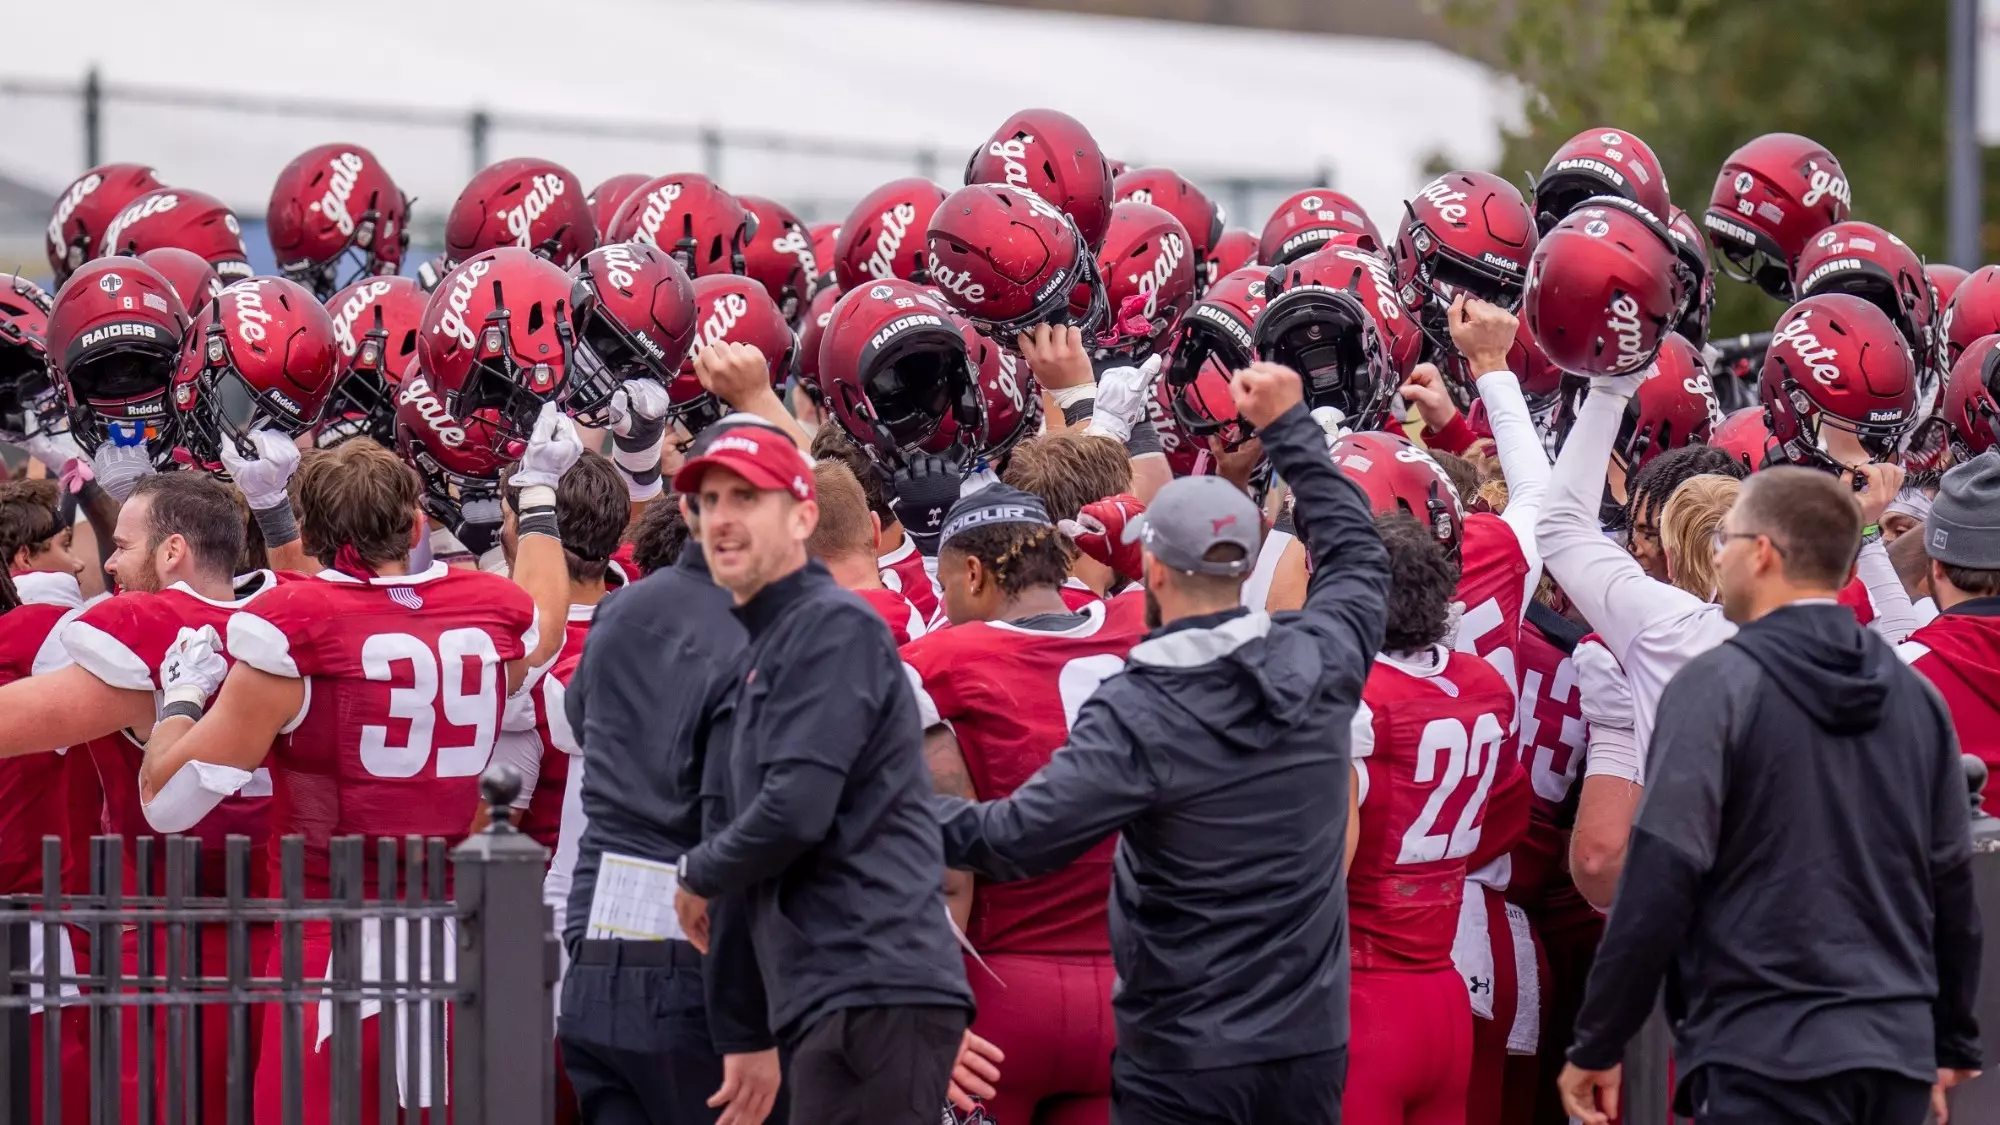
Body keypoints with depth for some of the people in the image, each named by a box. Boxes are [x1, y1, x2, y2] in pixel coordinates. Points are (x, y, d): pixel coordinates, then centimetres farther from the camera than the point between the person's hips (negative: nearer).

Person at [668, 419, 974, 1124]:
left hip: (876, 993, -10)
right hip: (831, 996, 10)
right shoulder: (764, 648, 24)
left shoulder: (835, 628, -8)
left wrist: (698, 875, 0)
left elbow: (796, 809, -16)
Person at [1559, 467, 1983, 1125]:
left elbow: (1661, 878, -14)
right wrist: (1953, 1045, 26)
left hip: (1767, 1055, -6)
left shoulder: (1717, 685, -7)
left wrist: (1597, 1045, -8)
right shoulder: (1917, 698, 10)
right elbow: (1952, 885, 15)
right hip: (1899, 1056, 6)